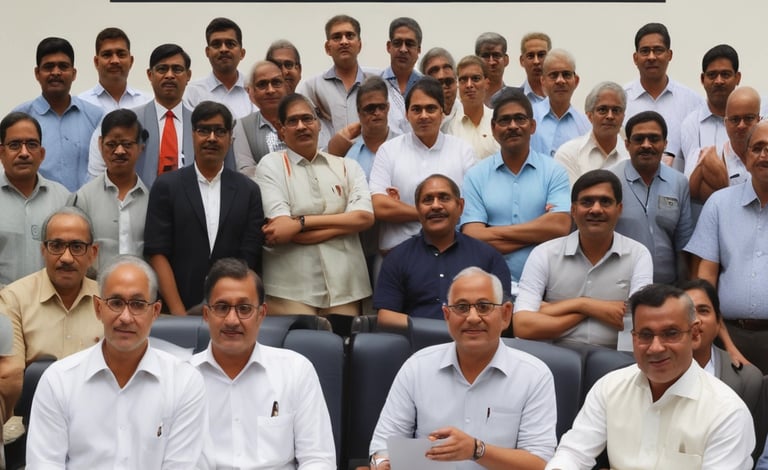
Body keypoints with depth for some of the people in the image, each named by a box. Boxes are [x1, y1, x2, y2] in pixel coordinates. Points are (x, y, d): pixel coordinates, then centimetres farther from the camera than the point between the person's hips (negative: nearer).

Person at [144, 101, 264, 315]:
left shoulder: (249, 191, 5)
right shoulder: (166, 186, 3)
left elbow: (249, 258, 1)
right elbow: (156, 253, -2)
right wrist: (178, 312, -10)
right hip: (176, 310, -1)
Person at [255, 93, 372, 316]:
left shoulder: (348, 167, 11)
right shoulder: (271, 165, 3)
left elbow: (365, 217, -4)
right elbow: (283, 226, -9)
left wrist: (301, 223, -10)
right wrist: (342, 224, -6)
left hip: (345, 286, 3)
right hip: (291, 289, -3)